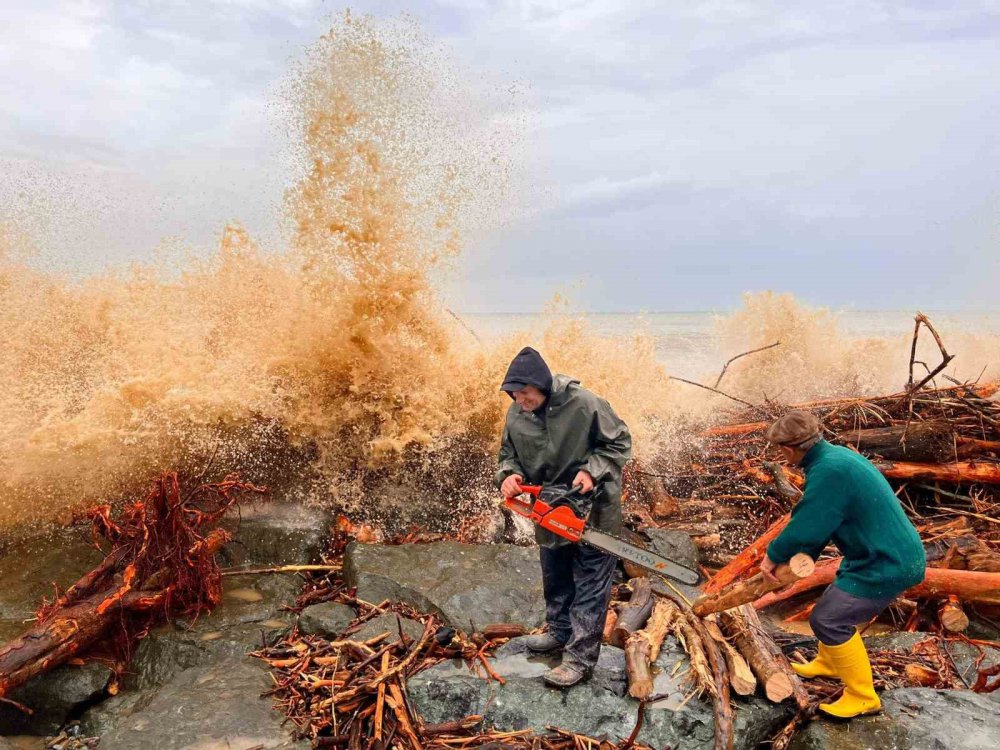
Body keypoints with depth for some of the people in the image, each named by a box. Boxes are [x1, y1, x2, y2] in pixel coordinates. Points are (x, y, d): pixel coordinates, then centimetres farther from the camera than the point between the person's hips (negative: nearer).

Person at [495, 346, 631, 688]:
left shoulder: (584, 404, -24)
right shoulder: (516, 414, -9)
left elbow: (620, 443, -14)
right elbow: (509, 454, 5)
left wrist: (590, 471, -27)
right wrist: (510, 474, -17)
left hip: (592, 511, -5)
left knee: (590, 584, 2)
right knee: (555, 579, 22)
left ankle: (581, 657, 9)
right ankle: (559, 631, 42)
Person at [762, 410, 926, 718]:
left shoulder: (828, 471, -27)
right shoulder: (836, 454, 5)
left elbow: (805, 526, -23)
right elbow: (820, 522, 12)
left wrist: (774, 555, -6)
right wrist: (802, 557, 7)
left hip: (888, 563, -10)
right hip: (894, 553, 10)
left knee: (828, 619, -7)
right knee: (835, 603, 23)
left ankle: (862, 697, 6)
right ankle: (828, 664, 43)